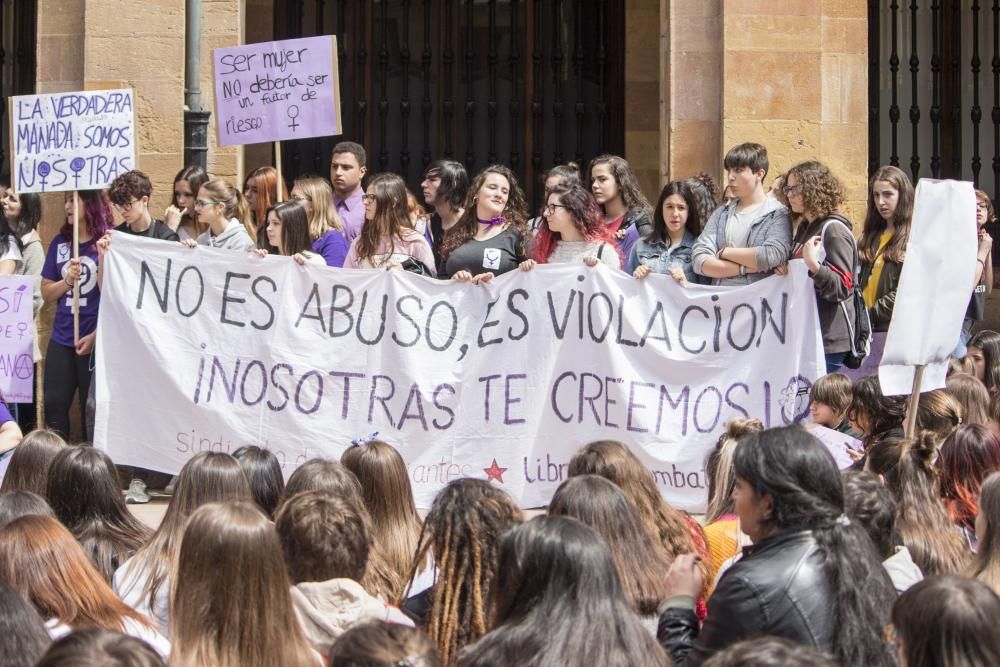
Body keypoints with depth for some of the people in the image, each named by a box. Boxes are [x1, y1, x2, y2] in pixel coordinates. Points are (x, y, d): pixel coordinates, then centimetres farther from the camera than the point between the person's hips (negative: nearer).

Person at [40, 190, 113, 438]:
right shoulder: (60, 242, 7)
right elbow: (46, 293, 11)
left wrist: (96, 336, -13)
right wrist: (68, 281, -9)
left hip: (97, 340, -5)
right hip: (61, 339, 5)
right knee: (54, 407, 5)